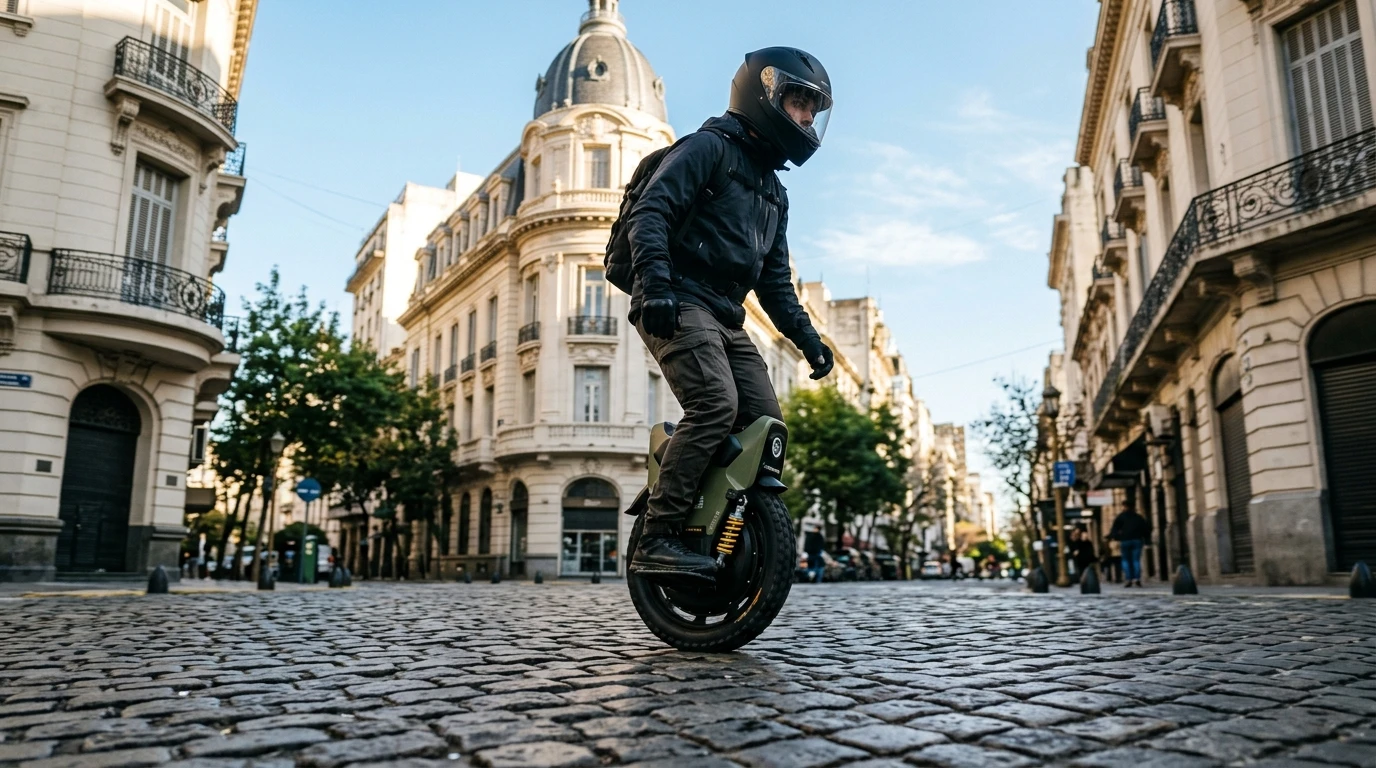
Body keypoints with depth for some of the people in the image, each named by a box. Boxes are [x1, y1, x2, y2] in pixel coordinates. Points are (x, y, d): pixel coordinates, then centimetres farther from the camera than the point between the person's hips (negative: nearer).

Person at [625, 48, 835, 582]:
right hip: (677, 304, -9)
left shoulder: (773, 190, 27)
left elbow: (774, 280, 27)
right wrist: (656, 282, -29)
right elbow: (648, 212, -13)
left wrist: (806, 336, 16)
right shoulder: (708, 147, 1)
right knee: (715, 406, -26)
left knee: (765, 422, -2)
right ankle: (657, 541, -24)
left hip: (726, 319, 9)